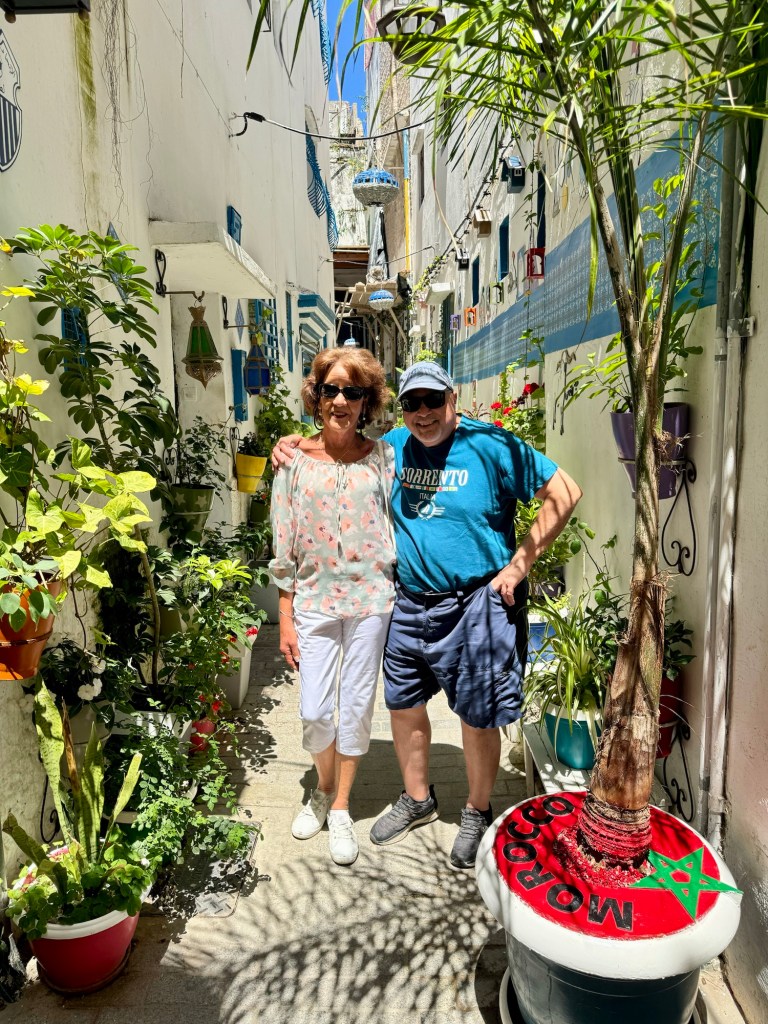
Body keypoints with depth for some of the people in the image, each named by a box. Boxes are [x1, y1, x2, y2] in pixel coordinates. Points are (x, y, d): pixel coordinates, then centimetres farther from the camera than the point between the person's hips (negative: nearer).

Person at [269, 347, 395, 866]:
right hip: (314, 600, 1)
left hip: (370, 598, 0)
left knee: (356, 709, 8)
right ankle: (324, 789, 36)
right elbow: (284, 546, 1)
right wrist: (285, 618, 1)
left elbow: (396, 525, 3)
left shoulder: (383, 457, 0)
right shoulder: (295, 460, -1)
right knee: (314, 712, 3)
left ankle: (340, 809, 31)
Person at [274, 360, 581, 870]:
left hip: (476, 605, -5)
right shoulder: (393, 446, 5)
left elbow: (565, 492, -10)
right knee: (403, 704, 17)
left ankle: (477, 813, 35)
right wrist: (295, 448, 1)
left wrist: (520, 564, -12)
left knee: (478, 718, 8)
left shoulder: (492, 446, -10)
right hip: (409, 603, 5)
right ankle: (417, 799, 43)